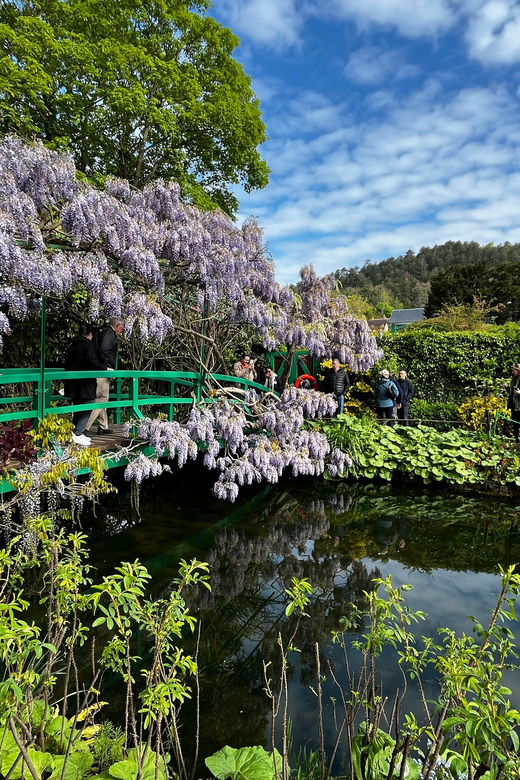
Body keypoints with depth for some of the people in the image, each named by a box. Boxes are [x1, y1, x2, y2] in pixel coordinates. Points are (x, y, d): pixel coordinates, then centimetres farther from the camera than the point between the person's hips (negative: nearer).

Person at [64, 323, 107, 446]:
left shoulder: (71, 345, 15)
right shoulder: (88, 345, -9)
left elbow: (67, 362, 20)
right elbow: (91, 360, -23)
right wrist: (105, 368, -14)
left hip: (72, 382, 8)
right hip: (85, 382, -8)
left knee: (77, 408, 17)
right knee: (87, 407, -3)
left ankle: (75, 432, 20)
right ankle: (78, 434, -9)